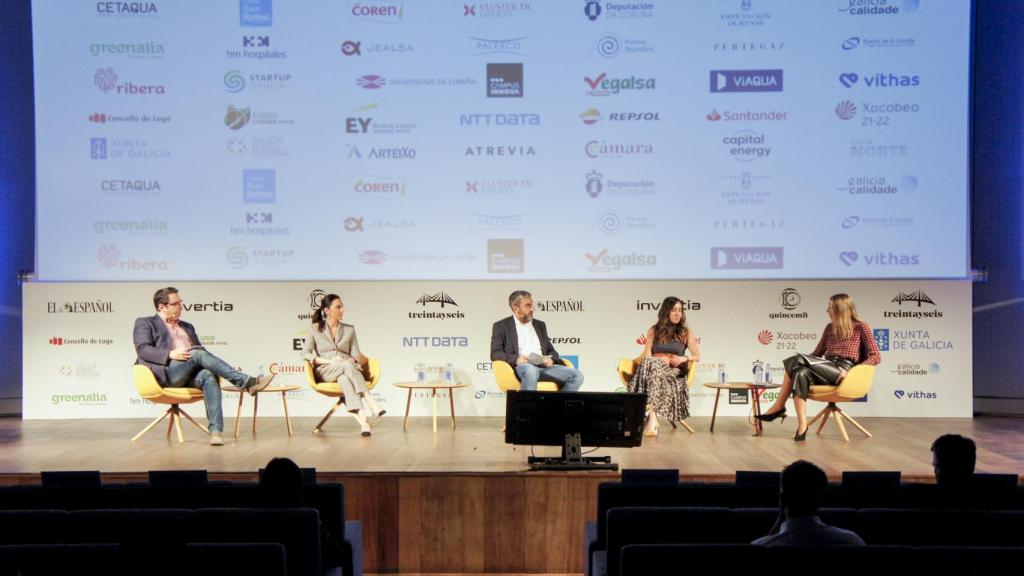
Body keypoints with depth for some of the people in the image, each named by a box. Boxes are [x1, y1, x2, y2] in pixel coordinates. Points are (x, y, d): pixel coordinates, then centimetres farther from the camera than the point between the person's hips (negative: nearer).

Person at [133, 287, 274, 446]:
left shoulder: (187, 326, 32)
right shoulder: (145, 323, 16)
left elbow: (201, 351, 28)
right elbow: (142, 349, -1)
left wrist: (212, 364, 4)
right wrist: (170, 354, -17)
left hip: (191, 375, 4)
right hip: (167, 373, -4)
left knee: (209, 376, -33)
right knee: (198, 353, -32)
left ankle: (215, 431, -47)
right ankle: (248, 382, -36)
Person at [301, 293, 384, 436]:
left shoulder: (349, 329, 17)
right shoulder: (315, 329, 11)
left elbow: (356, 354, 10)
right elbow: (305, 353, 2)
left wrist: (350, 360, -15)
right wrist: (329, 361, -13)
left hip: (347, 369, 2)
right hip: (325, 371, -2)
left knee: (344, 378, -39)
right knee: (347, 366, -38)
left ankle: (361, 420, -60)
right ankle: (371, 403, -52)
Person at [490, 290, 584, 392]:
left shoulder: (540, 325, 25)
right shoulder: (501, 326, 11)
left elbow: (551, 350, 24)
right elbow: (495, 354, 2)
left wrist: (551, 359, -2)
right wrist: (516, 359, -17)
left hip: (543, 366, 5)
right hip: (521, 367, -5)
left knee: (577, 375, -20)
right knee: (530, 370, -42)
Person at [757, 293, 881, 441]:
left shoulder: (861, 327, 5)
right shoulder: (830, 328, 23)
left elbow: (876, 357, -2)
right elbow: (817, 353, 23)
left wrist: (850, 371, -15)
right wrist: (805, 362, 1)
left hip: (842, 373, -6)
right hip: (826, 371, 6)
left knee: (798, 360, -27)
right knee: (801, 373, -30)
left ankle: (779, 406, -21)